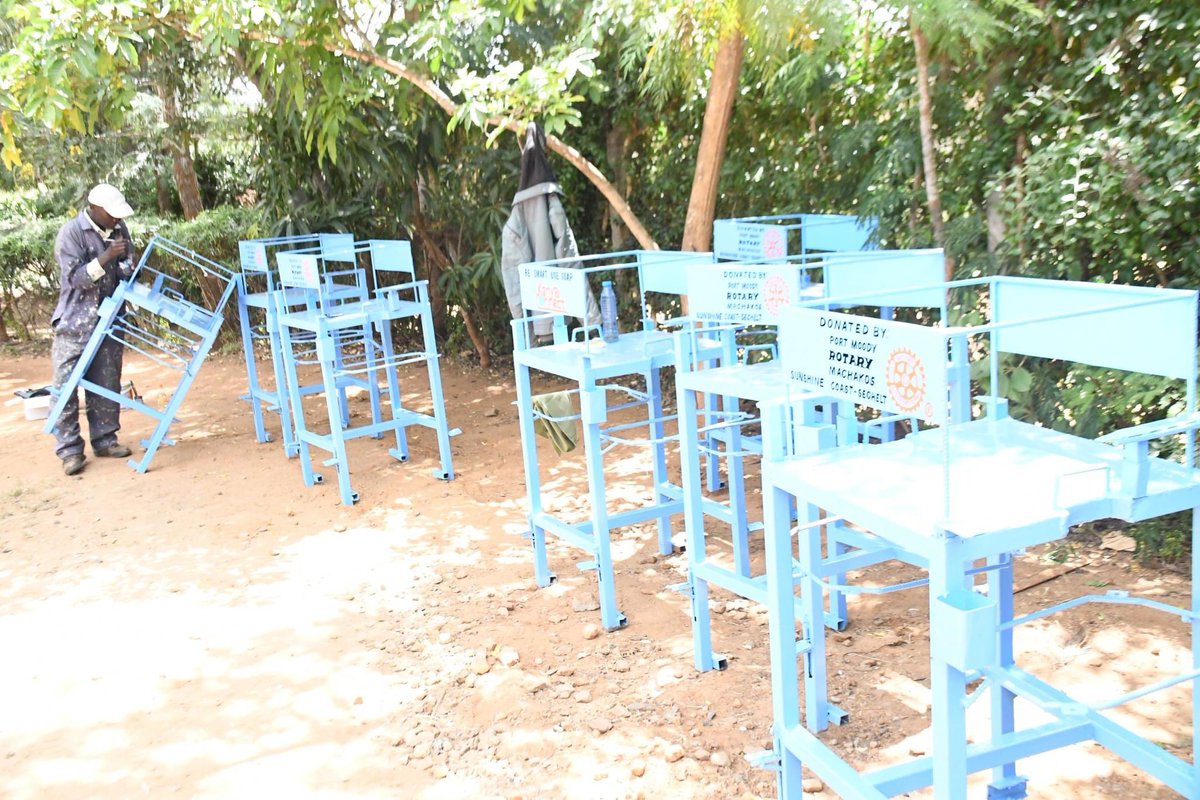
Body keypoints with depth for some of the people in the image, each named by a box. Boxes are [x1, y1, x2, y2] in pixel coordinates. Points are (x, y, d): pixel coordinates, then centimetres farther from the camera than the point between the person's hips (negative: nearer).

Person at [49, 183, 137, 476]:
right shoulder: (70, 234, -13)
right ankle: (69, 449, 0)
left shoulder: (118, 229, 4)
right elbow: (75, 278, -17)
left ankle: (104, 439, 19)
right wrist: (105, 258, -28)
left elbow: (128, 264, 16)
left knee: (107, 385, 9)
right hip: (75, 323, -5)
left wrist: (127, 268, -8)